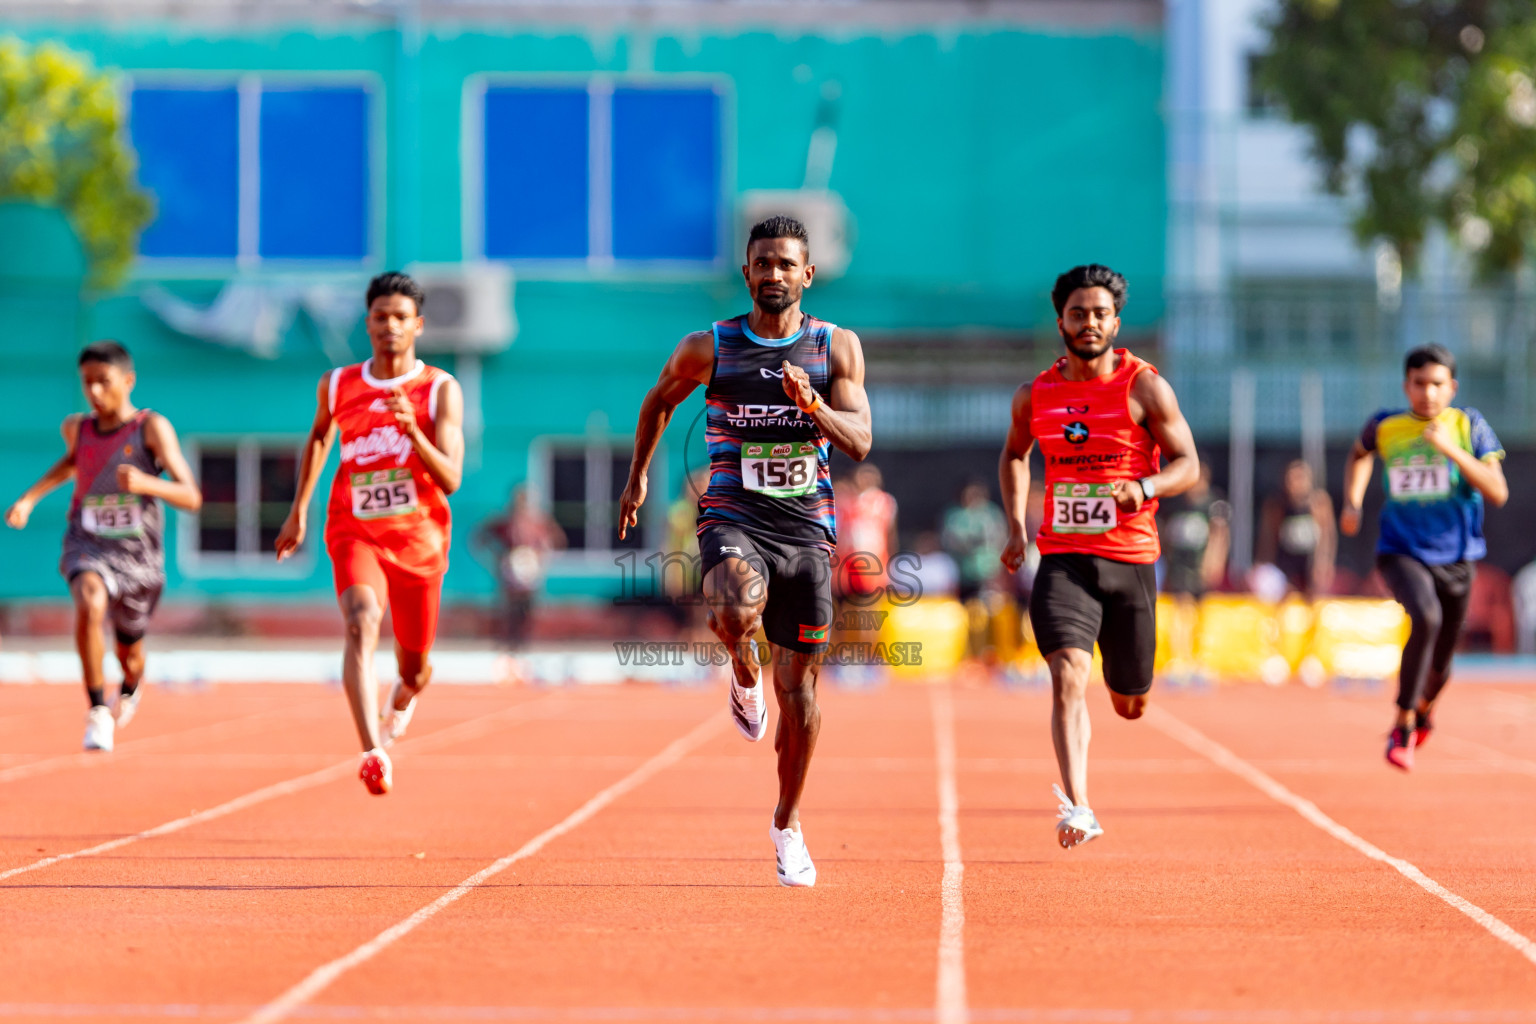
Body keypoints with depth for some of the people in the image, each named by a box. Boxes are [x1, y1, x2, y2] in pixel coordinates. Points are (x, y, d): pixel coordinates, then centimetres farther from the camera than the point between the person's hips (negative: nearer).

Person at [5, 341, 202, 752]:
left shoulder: (152, 427, -10)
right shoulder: (78, 427, 3)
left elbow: (191, 498, -15)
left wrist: (146, 483, -33)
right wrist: (30, 497, 17)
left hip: (137, 554, -1)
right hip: (88, 547, 1)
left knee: (129, 656, 17)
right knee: (90, 603, -34)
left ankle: (131, 686, 56)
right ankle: (98, 711, -26)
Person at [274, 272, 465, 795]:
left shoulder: (441, 390, -5)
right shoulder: (337, 386, 3)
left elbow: (451, 480, -13)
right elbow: (318, 437, 25)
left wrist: (412, 431, -28)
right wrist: (299, 509, 24)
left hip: (419, 540, 0)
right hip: (355, 534, 0)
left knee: (414, 668, 14)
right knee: (362, 624, -30)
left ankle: (403, 696, 55)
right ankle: (374, 754, -43)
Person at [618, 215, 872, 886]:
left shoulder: (837, 346, 1)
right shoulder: (709, 348, 0)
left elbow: (860, 443, -6)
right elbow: (659, 400, 20)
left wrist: (815, 407, -24)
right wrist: (637, 477, 22)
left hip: (807, 528, 1)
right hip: (733, 518, -1)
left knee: (798, 687, 6)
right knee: (735, 611, -36)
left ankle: (788, 823, 24)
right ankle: (743, 673, 1)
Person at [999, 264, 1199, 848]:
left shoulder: (1145, 388, -2)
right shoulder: (1035, 396, 6)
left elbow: (1188, 464, -2)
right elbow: (1014, 456, 26)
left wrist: (1145, 488, -23)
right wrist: (1016, 526, 13)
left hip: (1130, 559, 0)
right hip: (1063, 559, 0)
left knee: (1130, 705, 13)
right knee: (1069, 677, -22)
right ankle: (1077, 808, -29)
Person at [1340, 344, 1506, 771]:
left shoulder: (1469, 426, -5)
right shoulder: (1385, 426, -1)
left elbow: (1498, 493, -14)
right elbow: (1360, 455, 24)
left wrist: (1451, 449, -23)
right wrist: (1352, 502, 9)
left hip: (1455, 559, 1)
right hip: (1401, 553, -1)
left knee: (1438, 669, 11)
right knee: (1426, 616, -33)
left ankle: (1424, 708, 49)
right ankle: (1403, 726, -21)